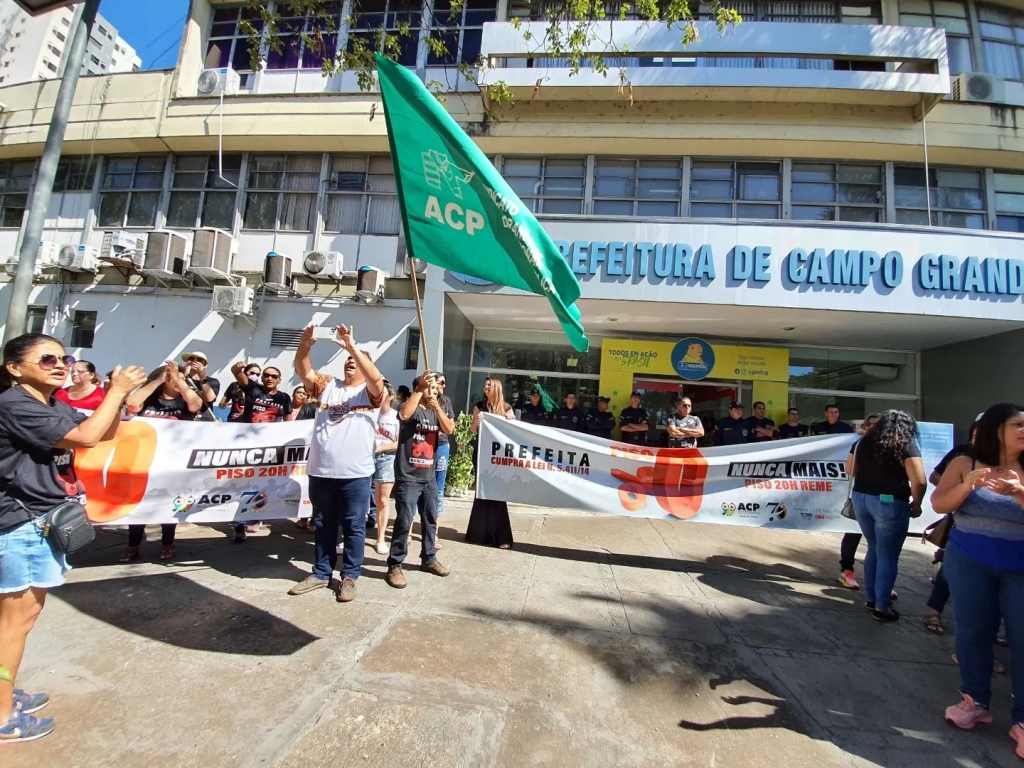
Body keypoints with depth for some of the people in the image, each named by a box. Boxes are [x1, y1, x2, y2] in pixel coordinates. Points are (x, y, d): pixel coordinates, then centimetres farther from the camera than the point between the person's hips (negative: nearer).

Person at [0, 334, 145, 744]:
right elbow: (86, 437, -28)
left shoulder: (56, 406, 8)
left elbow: (107, 433, 15)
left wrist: (118, 395, -1)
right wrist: (117, 390, -21)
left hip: (43, 518, 9)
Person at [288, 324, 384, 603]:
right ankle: (321, 573, 32)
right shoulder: (327, 385, 11)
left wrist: (353, 346, -27)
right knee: (323, 526, 17)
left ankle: (350, 576, 20)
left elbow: (375, 377, -21)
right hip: (320, 472, 4)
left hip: (355, 475, -4)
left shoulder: (370, 392, 0)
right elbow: (303, 372, -3)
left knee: (354, 528, 6)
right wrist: (305, 345, -20)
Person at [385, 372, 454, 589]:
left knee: (430, 519, 15)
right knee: (404, 522, -4)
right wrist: (420, 389, -30)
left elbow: (449, 429, -5)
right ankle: (395, 566, 8)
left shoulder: (436, 411, 11)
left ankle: (429, 558, 30)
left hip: (429, 476, 6)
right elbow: (404, 414, -30)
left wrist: (437, 407, -16)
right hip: (407, 477, -6)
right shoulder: (411, 407, -6)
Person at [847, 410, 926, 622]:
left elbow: (850, 470, 18)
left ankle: (872, 598, 30)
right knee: (888, 555, 5)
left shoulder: (863, 442, 10)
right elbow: (919, 481, -13)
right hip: (890, 503, -5)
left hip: (861, 499, 5)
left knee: (874, 550, 20)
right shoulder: (906, 446, -6)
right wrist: (916, 504, 0)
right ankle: (882, 607, 11)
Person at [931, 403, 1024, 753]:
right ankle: (975, 701, 27)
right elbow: (939, 504, -8)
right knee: (972, 632, 10)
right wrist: (968, 484, -23)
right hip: (969, 562, 0)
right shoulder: (965, 463, -3)